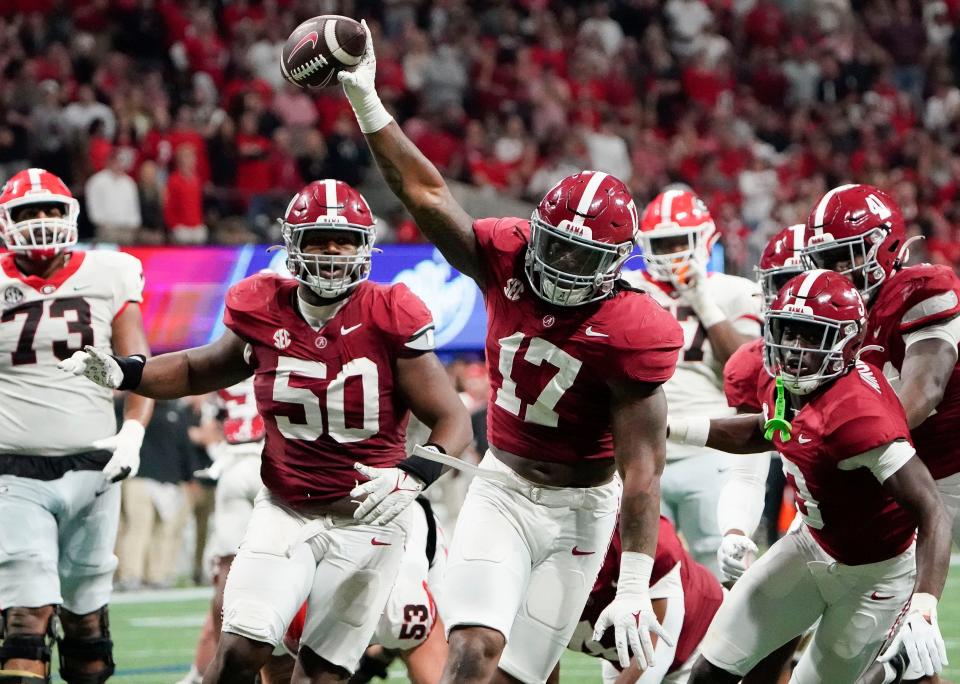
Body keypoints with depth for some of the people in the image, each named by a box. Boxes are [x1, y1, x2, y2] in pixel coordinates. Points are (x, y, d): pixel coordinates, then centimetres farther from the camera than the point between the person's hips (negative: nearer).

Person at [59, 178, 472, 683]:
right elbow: (203, 370, 16)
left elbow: (453, 420, -12)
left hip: (366, 517, -2)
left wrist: (412, 477, -30)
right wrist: (121, 374, 2)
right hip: (285, 511, 2)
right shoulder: (264, 312, -4)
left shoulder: (388, 319, -14)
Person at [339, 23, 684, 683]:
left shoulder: (631, 335, -20)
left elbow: (641, 468, -21)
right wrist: (364, 98, -11)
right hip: (503, 486, 2)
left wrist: (634, 590, -24)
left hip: (580, 510, -2)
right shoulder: (509, 261, -10)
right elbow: (427, 193, -5)